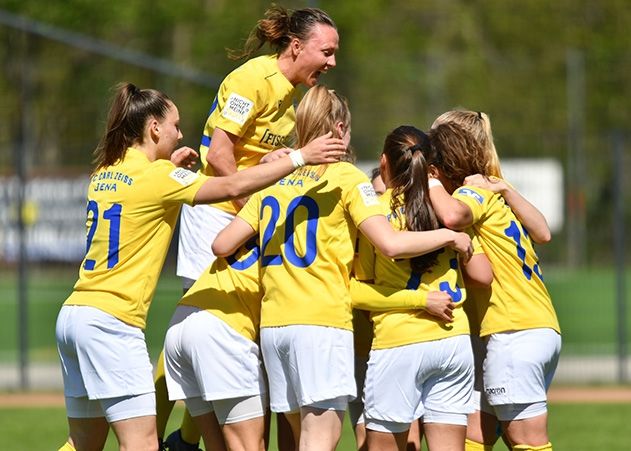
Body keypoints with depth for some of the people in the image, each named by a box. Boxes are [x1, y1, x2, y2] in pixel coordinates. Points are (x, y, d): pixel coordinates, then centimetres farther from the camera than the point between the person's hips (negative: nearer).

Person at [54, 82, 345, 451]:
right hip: (112, 321, -9)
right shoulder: (155, 176, -10)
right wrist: (300, 157, -12)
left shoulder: (105, 173, 13)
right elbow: (232, 187, -15)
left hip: (75, 315, 9)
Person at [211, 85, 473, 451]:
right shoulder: (346, 177, -2)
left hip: (273, 324, 6)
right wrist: (448, 236, 3)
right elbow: (391, 244, -11)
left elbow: (222, 245, 12)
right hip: (323, 322, -6)